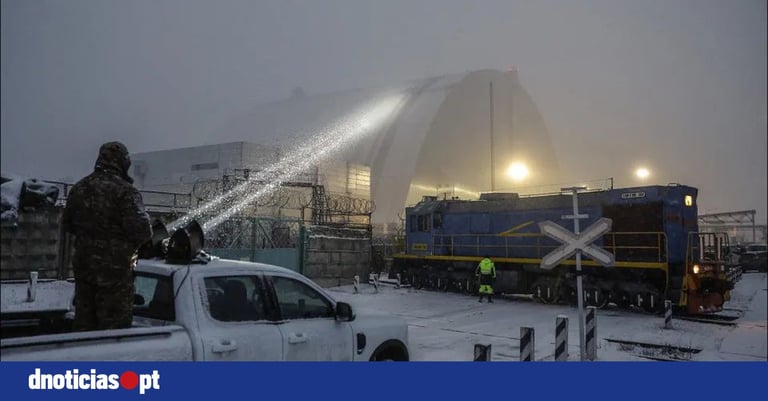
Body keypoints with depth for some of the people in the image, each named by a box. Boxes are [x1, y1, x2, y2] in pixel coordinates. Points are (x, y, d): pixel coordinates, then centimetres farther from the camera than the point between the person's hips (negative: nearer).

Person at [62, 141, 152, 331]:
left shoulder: (79, 188, 7)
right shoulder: (125, 191, -16)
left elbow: (67, 224, 17)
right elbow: (141, 230, -22)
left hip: (83, 264, 7)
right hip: (115, 267, -7)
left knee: (84, 320, 18)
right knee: (114, 322, 3)